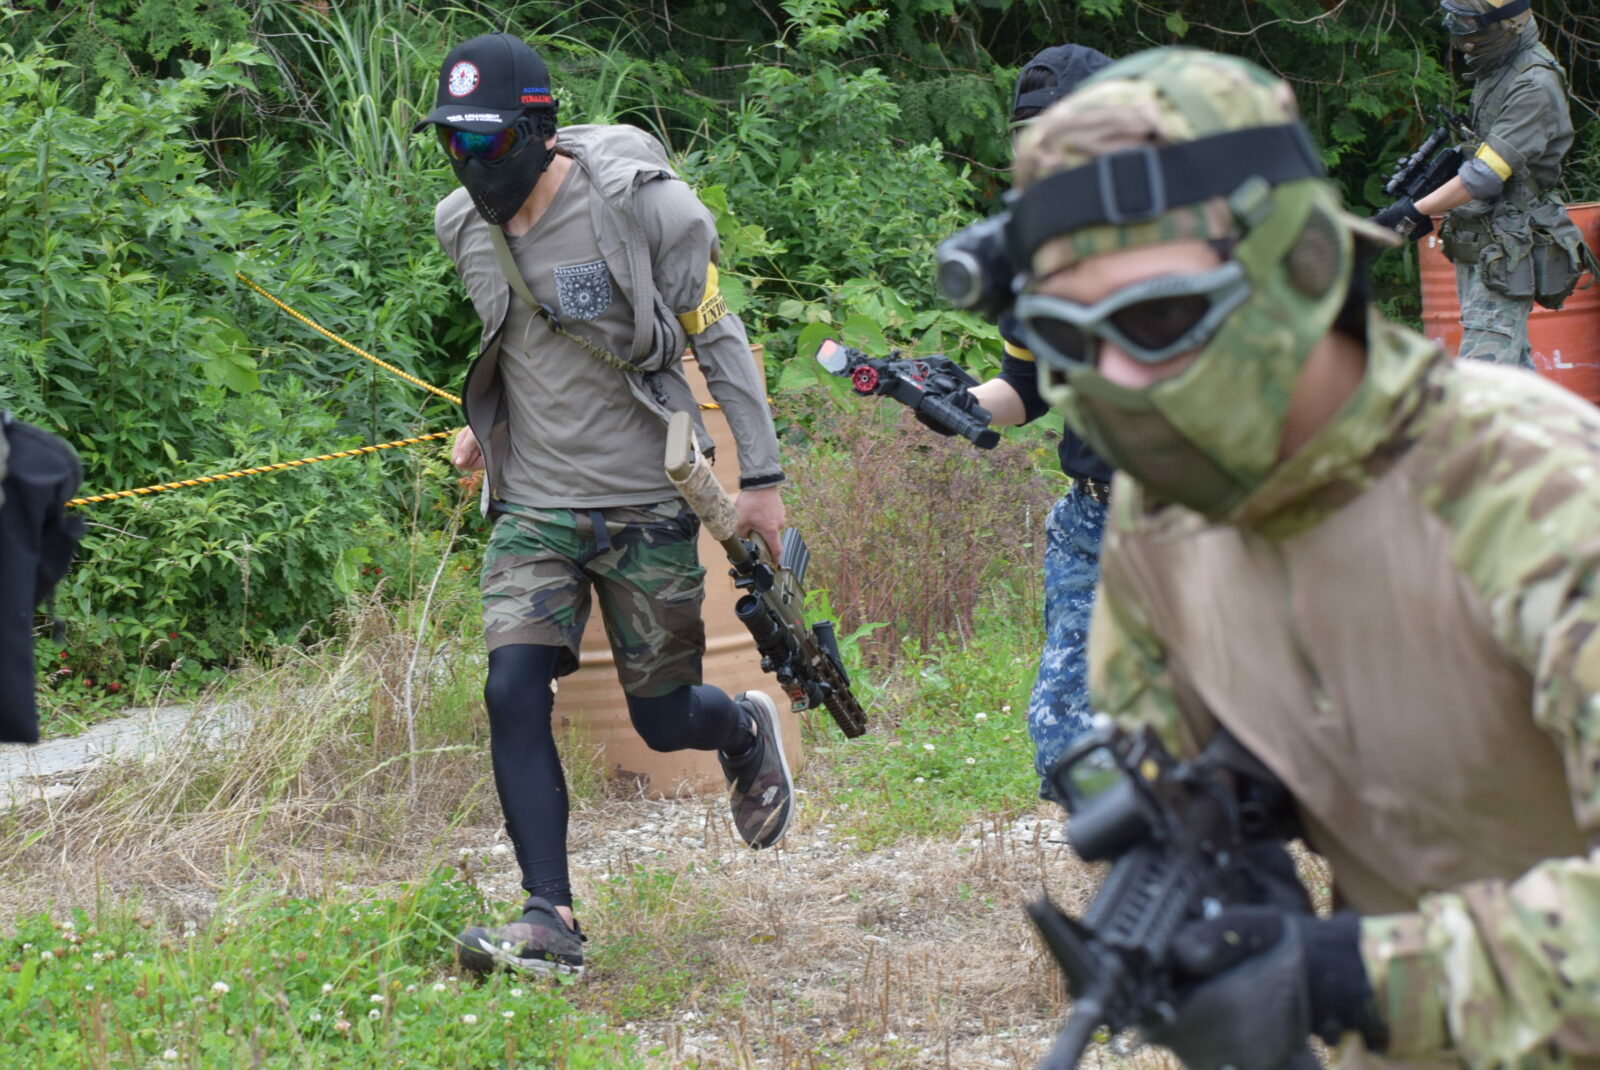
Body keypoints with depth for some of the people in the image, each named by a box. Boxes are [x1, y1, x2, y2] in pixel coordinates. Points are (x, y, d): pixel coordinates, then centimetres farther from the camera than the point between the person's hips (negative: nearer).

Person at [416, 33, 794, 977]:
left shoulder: (639, 206, -15)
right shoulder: (465, 226, 1)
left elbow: (717, 338, -7)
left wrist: (761, 476, -6)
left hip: (645, 504, -4)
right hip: (532, 508, 4)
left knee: (664, 719, 5)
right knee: (514, 692, -16)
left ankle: (748, 731, 42)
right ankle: (551, 920, -12)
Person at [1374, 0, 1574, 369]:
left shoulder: (1534, 86, -18)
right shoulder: (1493, 70, 12)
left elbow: (1488, 175, -22)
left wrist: (1416, 211, -21)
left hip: (1507, 252, -9)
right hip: (1475, 248, 9)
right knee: (1514, 365, 13)